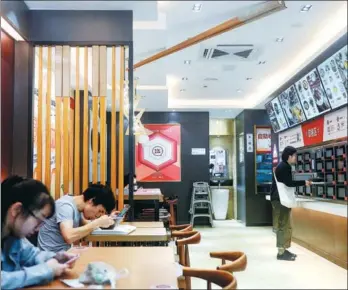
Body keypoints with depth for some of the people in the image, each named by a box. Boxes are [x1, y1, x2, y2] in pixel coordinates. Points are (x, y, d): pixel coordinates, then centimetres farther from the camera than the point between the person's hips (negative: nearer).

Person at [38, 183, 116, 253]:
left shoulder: (77, 206, 4)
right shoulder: (66, 205, -21)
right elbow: (69, 237, -35)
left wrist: (100, 222, -3)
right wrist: (97, 223, -27)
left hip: (64, 252, 8)